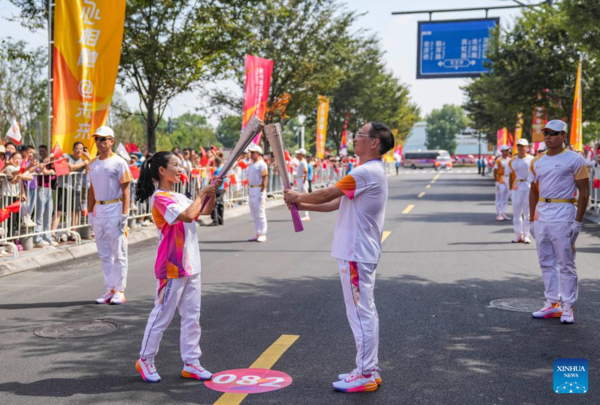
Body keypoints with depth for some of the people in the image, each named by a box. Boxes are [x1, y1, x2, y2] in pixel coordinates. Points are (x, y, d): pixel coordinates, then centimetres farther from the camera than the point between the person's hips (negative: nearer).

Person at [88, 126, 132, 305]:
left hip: (115, 209, -7)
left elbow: (125, 191, -10)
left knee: (118, 253, -1)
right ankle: (109, 290, 18)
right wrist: (90, 212, 14)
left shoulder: (119, 163, -7)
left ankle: (119, 291, 6)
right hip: (98, 211, 7)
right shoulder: (93, 164, 13)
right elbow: (92, 190, 19)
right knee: (104, 254, 11)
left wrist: (124, 214, -16)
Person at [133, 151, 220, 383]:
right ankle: (145, 360, 18)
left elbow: (205, 211, 21)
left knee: (192, 316, 10)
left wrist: (212, 192, 5)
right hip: (171, 268, -9)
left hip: (190, 266, 9)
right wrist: (201, 193, -13)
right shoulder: (160, 198, -14)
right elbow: (188, 216, -26)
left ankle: (191, 363, 17)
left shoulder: (180, 198, 13)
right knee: (162, 315, 2)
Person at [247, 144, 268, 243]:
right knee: (254, 214, 12)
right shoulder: (251, 165, 17)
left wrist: (262, 192, -18)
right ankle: (257, 234, 19)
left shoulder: (262, 164, -9)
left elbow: (264, 179, -14)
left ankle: (263, 235, -2)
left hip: (259, 190, -9)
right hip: (251, 190, 9)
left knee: (260, 213, -7)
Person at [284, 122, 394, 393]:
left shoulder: (367, 172, -19)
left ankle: (366, 376, 4)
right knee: (365, 312, 14)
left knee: (360, 312, -4)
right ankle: (369, 369, 23)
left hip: (356, 254, -10)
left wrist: (299, 197, 2)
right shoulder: (372, 172, 15)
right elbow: (337, 203, 16)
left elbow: (328, 194, -15)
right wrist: (303, 205, 10)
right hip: (359, 252, 10)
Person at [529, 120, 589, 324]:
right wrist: (532, 219, 13)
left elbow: (584, 192, -7)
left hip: (563, 217, -6)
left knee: (566, 264, -2)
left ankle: (568, 307, 5)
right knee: (546, 262, 10)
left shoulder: (574, 159, -5)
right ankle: (552, 304, 19)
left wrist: (578, 221, -13)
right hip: (541, 216, 6)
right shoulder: (537, 161, 12)